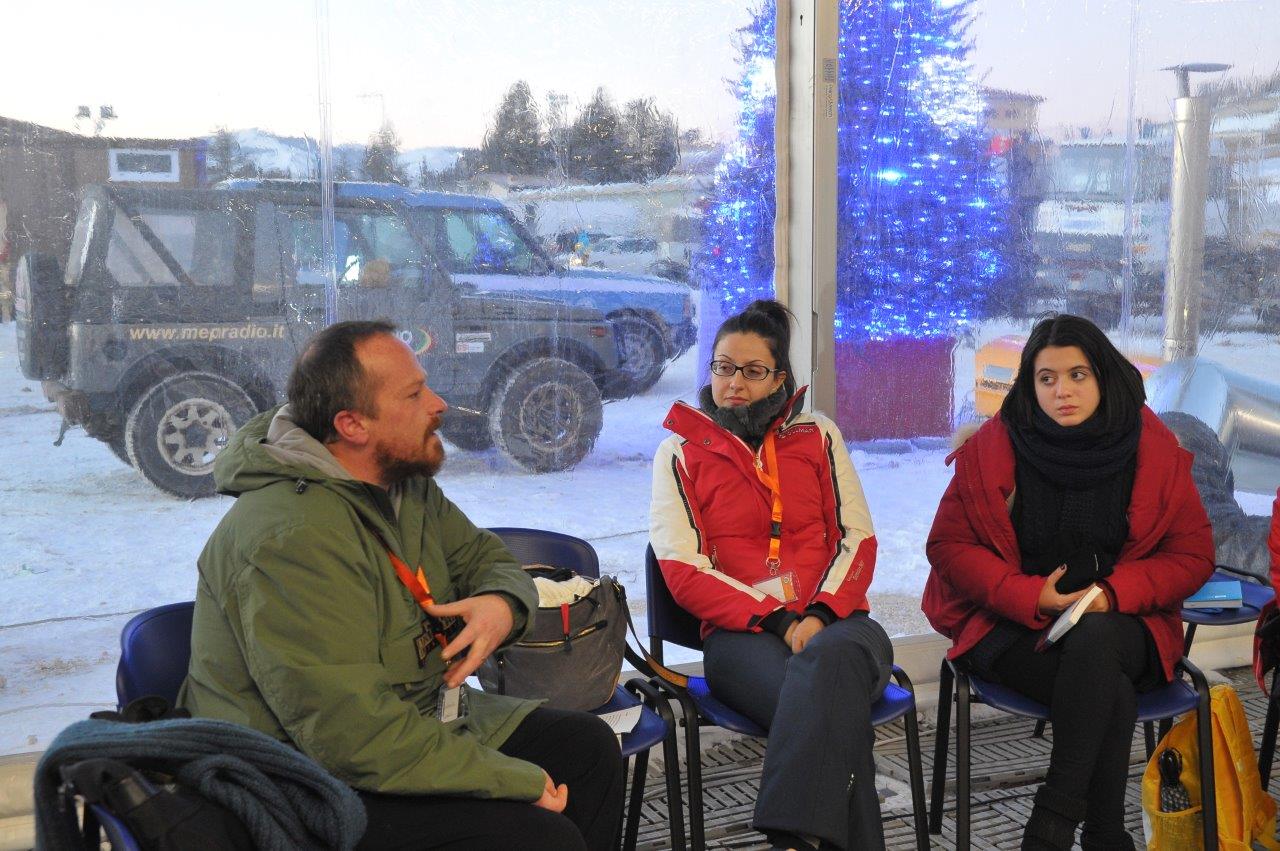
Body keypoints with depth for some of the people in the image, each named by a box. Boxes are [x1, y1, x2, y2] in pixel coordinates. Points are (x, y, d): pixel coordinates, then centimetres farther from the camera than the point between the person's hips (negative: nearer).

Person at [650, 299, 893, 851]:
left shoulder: (818, 436, 18)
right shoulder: (680, 452, 12)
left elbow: (857, 538, 10)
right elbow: (684, 572, 0)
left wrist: (821, 615, -11)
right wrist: (778, 622, -14)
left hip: (832, 622, 2)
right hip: (742, 634, -2)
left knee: (830, 658, -38)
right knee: (832, 708, -37)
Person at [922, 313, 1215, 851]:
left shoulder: (1153, 449, 1)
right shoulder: (992, 448, -1)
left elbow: (1192, 553, 4)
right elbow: (947, 544, 0)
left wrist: (1115, 593, -14)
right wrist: (1030, 596, -14)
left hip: (1117, 623, 1)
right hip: (1013, 626, -1)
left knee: (1091, 643, -36)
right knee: (1110, 697, -32)